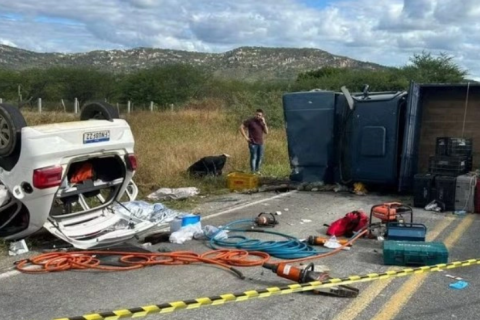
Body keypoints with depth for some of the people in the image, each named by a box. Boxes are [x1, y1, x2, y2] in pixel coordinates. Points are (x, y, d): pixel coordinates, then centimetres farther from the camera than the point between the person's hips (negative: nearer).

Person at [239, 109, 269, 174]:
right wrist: (245, 137, -10)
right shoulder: (250, 120, -7)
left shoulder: (263, 121, 8)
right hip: (253, 143, -5)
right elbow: (241, 127, -6)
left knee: (260, 157, 7)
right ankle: (253, 172, -2)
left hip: (261, 143, 5)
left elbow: (266, 132, 2)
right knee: (253, 157, -6)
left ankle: (257, 170, 20)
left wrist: (264, 123, -10)